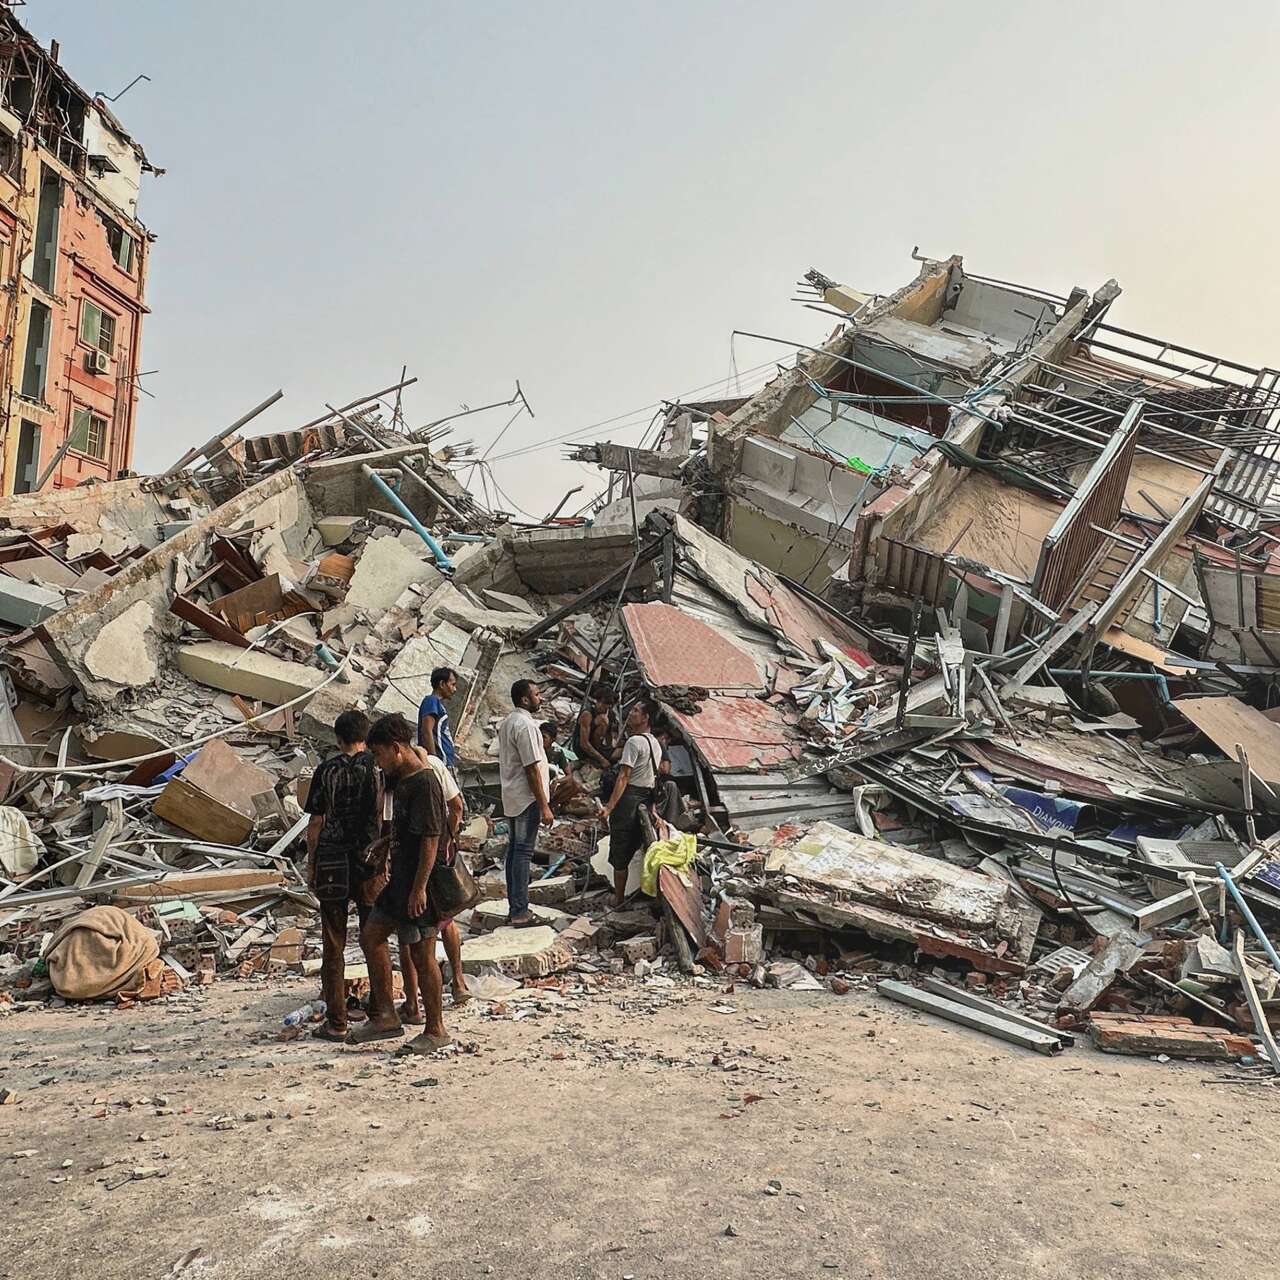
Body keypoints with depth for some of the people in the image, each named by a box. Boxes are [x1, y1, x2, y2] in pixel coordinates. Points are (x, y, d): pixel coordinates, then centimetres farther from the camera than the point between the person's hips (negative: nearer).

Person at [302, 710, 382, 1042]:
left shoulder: (328, 770, -1)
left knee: (333, 945, 8)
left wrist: (311, 863, 8)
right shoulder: (379, 767, -1)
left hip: (333, 864, -1)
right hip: (371, 861, 1)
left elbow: (316, 821, -1)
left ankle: (336, 1022, 10)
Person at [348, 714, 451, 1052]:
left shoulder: (424, 783, -19)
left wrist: (419, 888, -22)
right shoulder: (400, 780, 11)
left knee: (422, 954, 0)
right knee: (371, 936, 13)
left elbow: (431, 838, -22)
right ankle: (386, 1016, 22)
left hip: (419, 885, -10)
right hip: (400, 879, 10)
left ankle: (436, 1031, 13)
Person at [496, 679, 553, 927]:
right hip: (527, 798, -10)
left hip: (511, 797, 10)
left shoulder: (508, 722, 12)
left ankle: (514, 908, 19)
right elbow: (532, 768, -21)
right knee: (523, 852, -6)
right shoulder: (525, 725, -18)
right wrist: (544, 806, -19)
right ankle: (520, 913, -3)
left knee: (514, 849, 12)